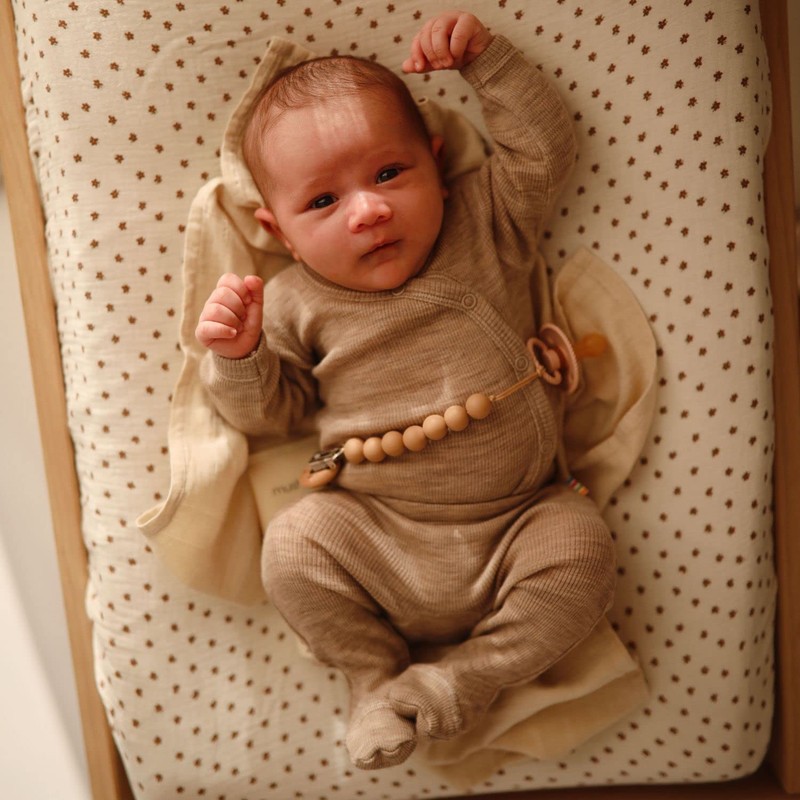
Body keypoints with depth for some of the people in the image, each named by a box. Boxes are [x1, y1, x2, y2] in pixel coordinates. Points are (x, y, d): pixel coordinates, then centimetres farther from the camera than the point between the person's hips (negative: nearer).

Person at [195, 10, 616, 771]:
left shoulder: (485, 226, -1)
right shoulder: (295, 304, -4)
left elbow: (542, 146, -3)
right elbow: (271, 410, 3)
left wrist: (485, 57, -9)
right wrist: (236, 358, -18)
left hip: (517, 519, 1)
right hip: (376, 531, 0)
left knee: (582, 552, -22)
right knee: (294, 545, -23)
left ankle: (469, 675, 1)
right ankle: (376, 672, 4)